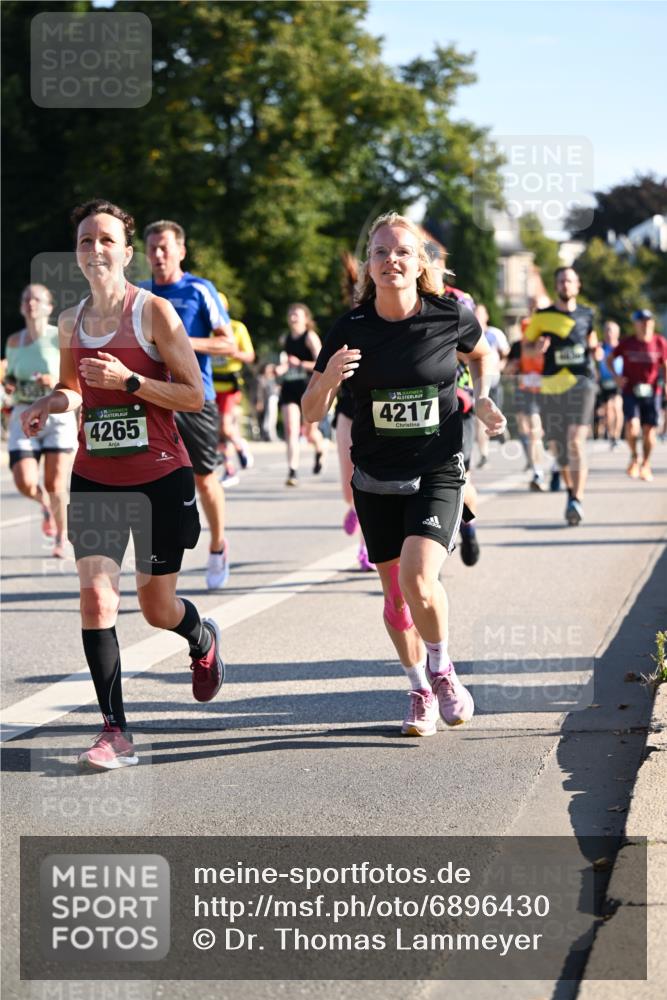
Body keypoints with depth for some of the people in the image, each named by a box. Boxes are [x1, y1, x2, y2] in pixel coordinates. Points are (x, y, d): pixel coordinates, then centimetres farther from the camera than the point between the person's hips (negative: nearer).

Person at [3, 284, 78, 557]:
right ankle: (46, 505, 24)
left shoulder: (61, 337, -3)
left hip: (58, 414, -3)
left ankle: (61, 538, 18)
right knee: (25, 484, -13)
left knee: (55, 485, -7)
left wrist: (59, 382, -20)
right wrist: (9, 384, 0)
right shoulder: (14, 342, 9)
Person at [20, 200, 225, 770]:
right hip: (94, 479, 3)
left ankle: (204, 640, 44)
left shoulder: (153, 311, -8)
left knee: (157, 606, 7)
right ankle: (115, 733, -7)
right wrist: (51, 405, 0)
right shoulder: (70, 323, 6)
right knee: (96, 598, -11)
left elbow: (194, 395, -10)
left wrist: (128, 380, -22)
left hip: (160, 477, -3)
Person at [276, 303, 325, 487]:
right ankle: (292, 472, -16)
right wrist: (281, 368, 5)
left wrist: (300, 364, -24)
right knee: (291, 429, -12)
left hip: (309, 388, -4)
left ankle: (320, 451, 44)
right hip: (289, 389, 4)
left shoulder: (310, 337, -7)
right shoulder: (286, 339, 10)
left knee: (309, 432, 8)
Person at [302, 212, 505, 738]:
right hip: (376, 481, 2)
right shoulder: (350, 330, -8)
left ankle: (442, 670, 7)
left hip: (438, 473, -2)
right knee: (396, 595, 9)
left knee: (418, 578, -21)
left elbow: (481, 353, 17)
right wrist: (328, 379, -23)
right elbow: (311, 412, -4)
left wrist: (482, 398, 1)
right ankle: (421, 692, 32)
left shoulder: (450, 316, -8)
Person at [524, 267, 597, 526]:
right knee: (558, 446, 8)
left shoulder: (586, 315, 10)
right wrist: (537, 348, -11)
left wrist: (595, 349, 2)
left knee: (576, 442, -17)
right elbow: (526, 344, 11)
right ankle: (571, 490, 31)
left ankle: (577, 500, -20)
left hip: (581, 381, -1)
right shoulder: (542, 316, 5)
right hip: (551, 386, 1)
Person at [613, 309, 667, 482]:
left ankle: (646, 465, 22)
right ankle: (634, 456, 10)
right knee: (632, 427, -18)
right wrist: (616, 376, -5)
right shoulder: (626, 343, -3)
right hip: (630, 392, -1)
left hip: (651, 392, 1)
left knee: (649, 430, 2)